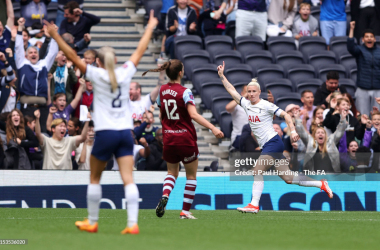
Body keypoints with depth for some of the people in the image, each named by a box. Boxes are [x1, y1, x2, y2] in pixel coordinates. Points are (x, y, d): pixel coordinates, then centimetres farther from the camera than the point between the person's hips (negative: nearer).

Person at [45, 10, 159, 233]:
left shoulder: (97, 75, -4)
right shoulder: (125, 73, 4)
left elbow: (73, 56, -5)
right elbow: (140, 51, 17)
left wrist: (56, 36, -1)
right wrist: (150, 28, 29)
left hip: (105, 133, -3)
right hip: (126, 132, 3)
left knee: (95, 179, 13)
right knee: (128, 180, -4)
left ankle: (92, 222, 19)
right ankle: (133, 224, -14)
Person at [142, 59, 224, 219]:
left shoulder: (162, 90, 3)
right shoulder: (184, 92, -15)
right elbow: (193, 114, -26)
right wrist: (212, 128, -31)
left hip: (169, 138, 5)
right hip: (186, 139, -5)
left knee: (172, 172, 20)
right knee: (191, 176, 10)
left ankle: (165, 196, -9)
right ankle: (185, 211, 6)